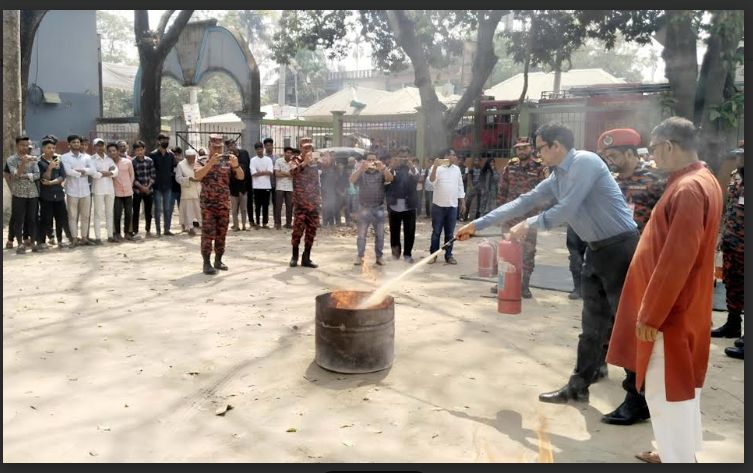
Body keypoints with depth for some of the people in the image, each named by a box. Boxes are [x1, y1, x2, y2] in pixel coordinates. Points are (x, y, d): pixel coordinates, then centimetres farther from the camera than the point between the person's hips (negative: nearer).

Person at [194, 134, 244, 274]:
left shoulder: (227, 161, 6)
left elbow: (241, 177, -3)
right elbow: (196, 176, -20)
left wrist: (236, 165, -22)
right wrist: (211, 162, -30)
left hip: (224, 204, 3)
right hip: (207, 204, -3)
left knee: (221, 234, 9)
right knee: (208, 234, -6)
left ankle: (218, 260, 20)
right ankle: (206, 263, -2)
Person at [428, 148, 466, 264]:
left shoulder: (457, 169, 9)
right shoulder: (437, 167, -4)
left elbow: (460, 187, 13)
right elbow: (432, 181, -21)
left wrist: (463, 203, 11)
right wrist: (435, 167, -33)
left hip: (453, 206, 3)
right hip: (438, 205, -3)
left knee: (450, 233, 8)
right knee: (436, 232, 4)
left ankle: (448, 255, 16)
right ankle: (433, 254, 13)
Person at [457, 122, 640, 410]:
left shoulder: (585, 162, -15)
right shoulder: (556, 178, 12)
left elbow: (566, 210, -20)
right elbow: (523, 202, 14)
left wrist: (528, 226, -5)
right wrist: (477, 225, 14)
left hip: (619, 248, -9)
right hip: (597, 250, 9)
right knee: (592, 323, 12)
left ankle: (639, 397, 9)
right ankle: (578, 386, 21)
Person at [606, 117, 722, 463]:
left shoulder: (688, 189, -22)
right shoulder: (700, 181, 11)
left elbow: (676, 259, -25)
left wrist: (650, 314, -20)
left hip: (670, 311, -10)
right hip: (682, 307, 10)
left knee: (664, 390, 0)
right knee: (681, 384, 20)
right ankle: (682, 451, 35)